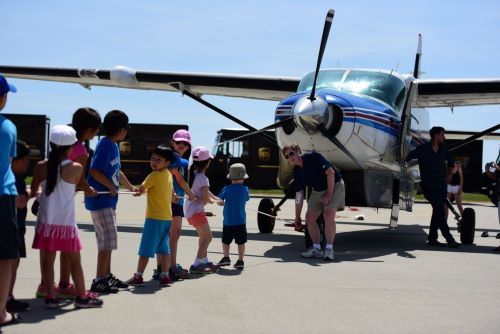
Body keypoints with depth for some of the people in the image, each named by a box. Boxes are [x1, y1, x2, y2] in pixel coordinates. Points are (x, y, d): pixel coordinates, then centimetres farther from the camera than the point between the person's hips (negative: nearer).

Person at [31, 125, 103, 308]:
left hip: (46, 222, 2)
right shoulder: (76, 168, -10)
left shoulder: (41, 166, -3)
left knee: (48, 260, 8)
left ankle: (50, 296, 6)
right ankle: (82, 296, 15)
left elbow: (33, 191, 7)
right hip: (66, 222, -2)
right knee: (75, 261, 9)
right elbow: (74, 187, 4)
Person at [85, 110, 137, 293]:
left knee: (108, 240, 15)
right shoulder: (105, 145, -15)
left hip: (108, 200, 10)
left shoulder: (113, 146, 14)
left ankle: (107, 275, 25)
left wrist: (131, 187, 36)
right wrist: (112, 187, -14)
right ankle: (99, 280, -5)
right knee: (108, 240, -9)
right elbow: (95, 171, -23)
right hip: (100, 200, -10)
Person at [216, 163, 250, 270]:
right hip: (240, 220, 0)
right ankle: (240, 261, 7)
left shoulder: (227, 189, -6)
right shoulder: (245, 189, -2)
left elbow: (219, 201, -9)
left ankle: (226, 257, 12)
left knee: (225, 240, 15)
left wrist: (223, 202, 11)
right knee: (241, 241, 7)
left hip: (228, 221, 0)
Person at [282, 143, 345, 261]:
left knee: (328, 215, -21)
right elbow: (299, 195, 5)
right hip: (317, 191, 7)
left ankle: (329, 249, -14)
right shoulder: (297, 172, -1)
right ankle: (316, 249, 8)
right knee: (309, 217, -1)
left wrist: (329, 194, -22)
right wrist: (297, 217, 6)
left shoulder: (313, 157, -21)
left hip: (334, 186, -7)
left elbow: (330, 173, -23)